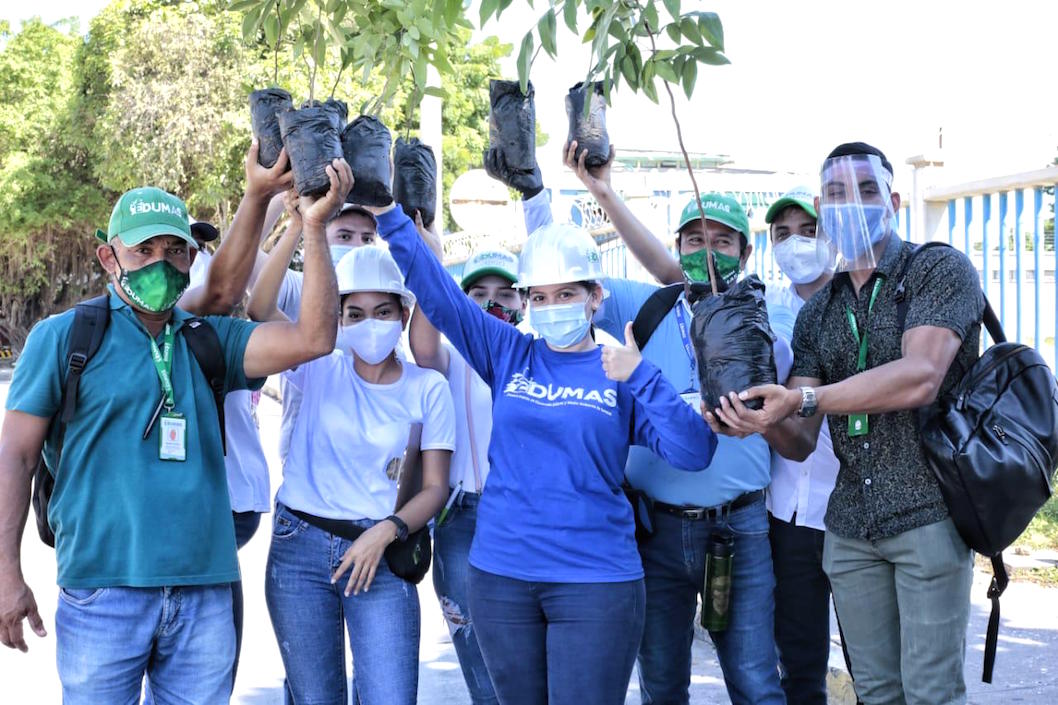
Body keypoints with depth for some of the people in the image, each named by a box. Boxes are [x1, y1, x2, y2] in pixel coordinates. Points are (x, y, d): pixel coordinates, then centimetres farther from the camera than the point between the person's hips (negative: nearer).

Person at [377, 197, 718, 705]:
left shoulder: (622, 375, 1)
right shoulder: (508, 355, 6)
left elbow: (694, 454, -10)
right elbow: (434, 288, 0)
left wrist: (640, 379, -19)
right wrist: (388, 212, -9)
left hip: (596, 581, -3)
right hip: (500, 576, 3)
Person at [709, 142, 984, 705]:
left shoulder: (940, 270, -4)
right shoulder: (816, 313, 13)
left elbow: (920, 379, -21)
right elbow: (801, 443, 8)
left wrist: (805, 397, -27)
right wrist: (765, 421, -15)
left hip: (928, 514, -5)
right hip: (849, 526, 5)